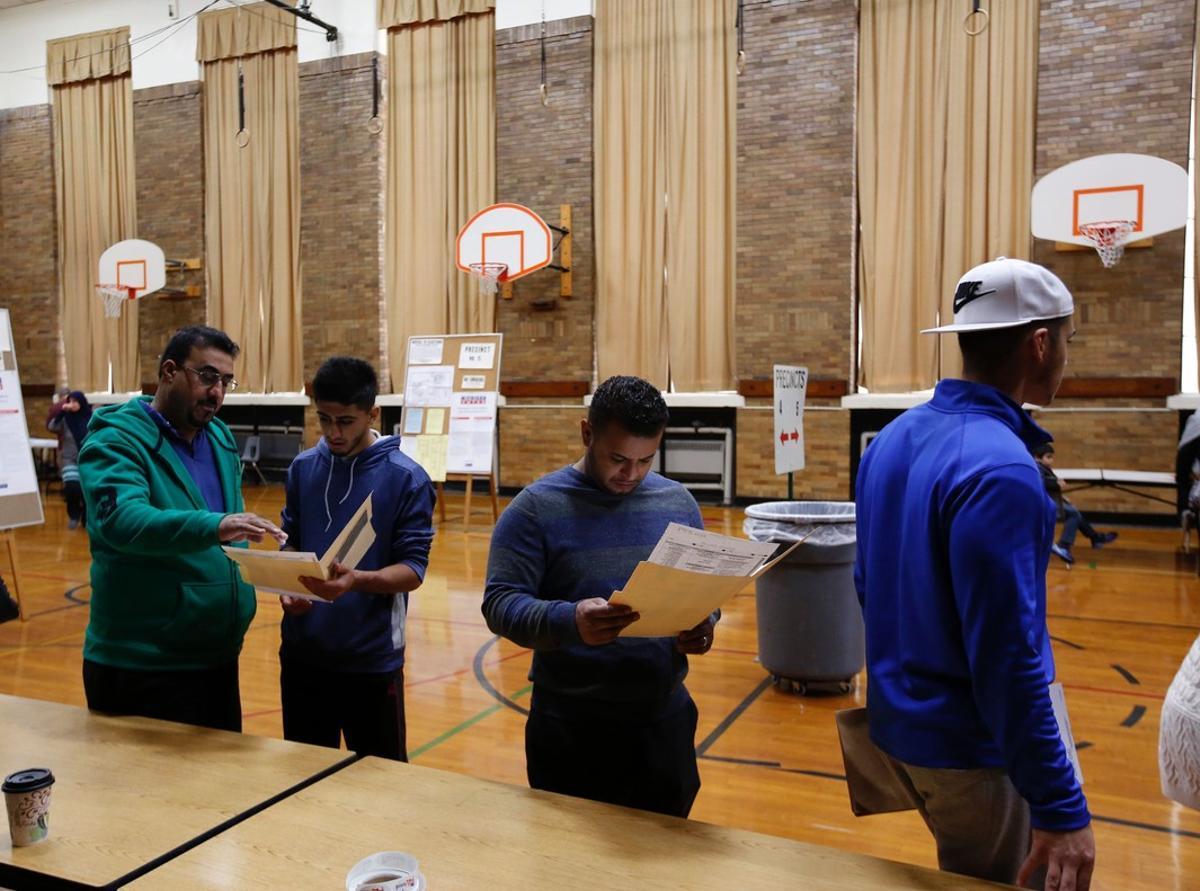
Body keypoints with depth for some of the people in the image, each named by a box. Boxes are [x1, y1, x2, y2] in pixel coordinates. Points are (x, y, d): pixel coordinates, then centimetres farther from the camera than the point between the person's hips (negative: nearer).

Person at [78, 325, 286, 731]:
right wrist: (213, 526, -45)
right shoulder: (116, 439, -13)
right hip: (140, 668, -7)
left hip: (218, 658, 7)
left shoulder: (220, 437, 10)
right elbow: (121, 519, -32)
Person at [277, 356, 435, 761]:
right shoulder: (303, 468, 3)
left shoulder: (406, 478, -10)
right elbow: (291, 542, 11)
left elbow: (413, 569, -11)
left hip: (372, 658, -4)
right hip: (303, 652, 4)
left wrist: (357, 580, -29)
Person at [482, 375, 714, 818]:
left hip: (665, 720, 4)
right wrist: (567, 620, -33)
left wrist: (705, 622, -11)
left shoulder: (677, 502, 5)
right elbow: (501, 602, -14)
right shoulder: (537, 507, -9)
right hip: (570, 728, -4)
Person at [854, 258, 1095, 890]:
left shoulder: (894, 438, 2)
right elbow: (1007, 657, -27)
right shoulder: (1000, 468, -25)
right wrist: (1060, 806, -21)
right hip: (971, 744, -8)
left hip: (897, 720, 8)